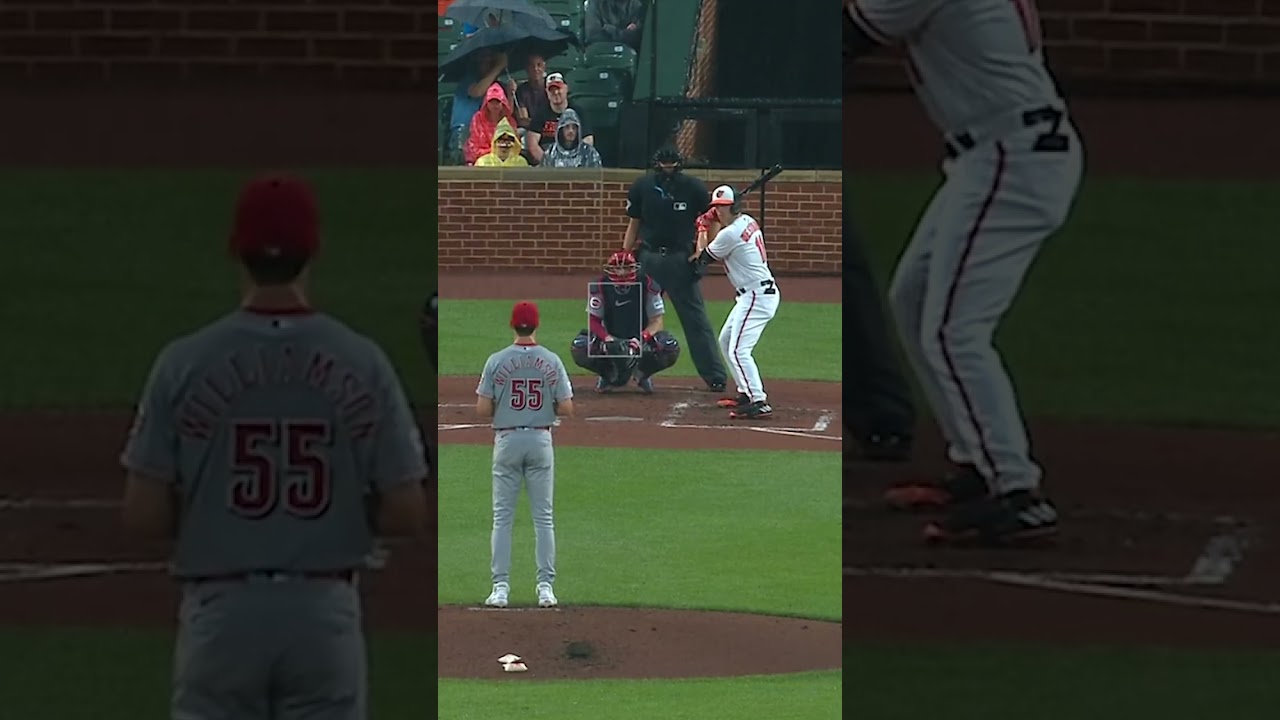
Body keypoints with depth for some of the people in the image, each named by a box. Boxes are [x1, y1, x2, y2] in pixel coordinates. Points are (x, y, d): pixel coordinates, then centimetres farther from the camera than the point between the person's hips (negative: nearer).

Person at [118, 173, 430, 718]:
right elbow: (409, 516, -3)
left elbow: (142, 516, -6)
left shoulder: (184, 363, -6)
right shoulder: (363, 363, -4)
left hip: (220, 613, 0)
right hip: (325, 613, 1)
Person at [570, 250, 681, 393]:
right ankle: (609, 374, 4)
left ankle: (642, 374, 3)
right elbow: (594, 320, -11)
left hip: (642, 336, -1)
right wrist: (607, 338, -32)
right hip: (611, 338, 1)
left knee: (670, 349, -31)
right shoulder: (600, 286, -13)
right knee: (579, 348, -29)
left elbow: (657, 321, -15)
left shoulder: (647, 285, -16)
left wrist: (641, 338, -34)